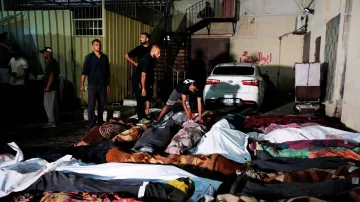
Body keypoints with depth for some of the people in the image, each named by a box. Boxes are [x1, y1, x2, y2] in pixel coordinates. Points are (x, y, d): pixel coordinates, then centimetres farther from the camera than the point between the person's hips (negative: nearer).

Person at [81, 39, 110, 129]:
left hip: (103, 85, 4)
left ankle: (100, 123, 25)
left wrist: (108, 84, 11)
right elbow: (84, 72, -6)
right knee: (91, 106, -1)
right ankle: (91, 126, 4)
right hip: (92, 85, -4)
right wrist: (82, 85, -11)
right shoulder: (89, 57, -3)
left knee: (102, 105, 11)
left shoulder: (105, 57, 9)